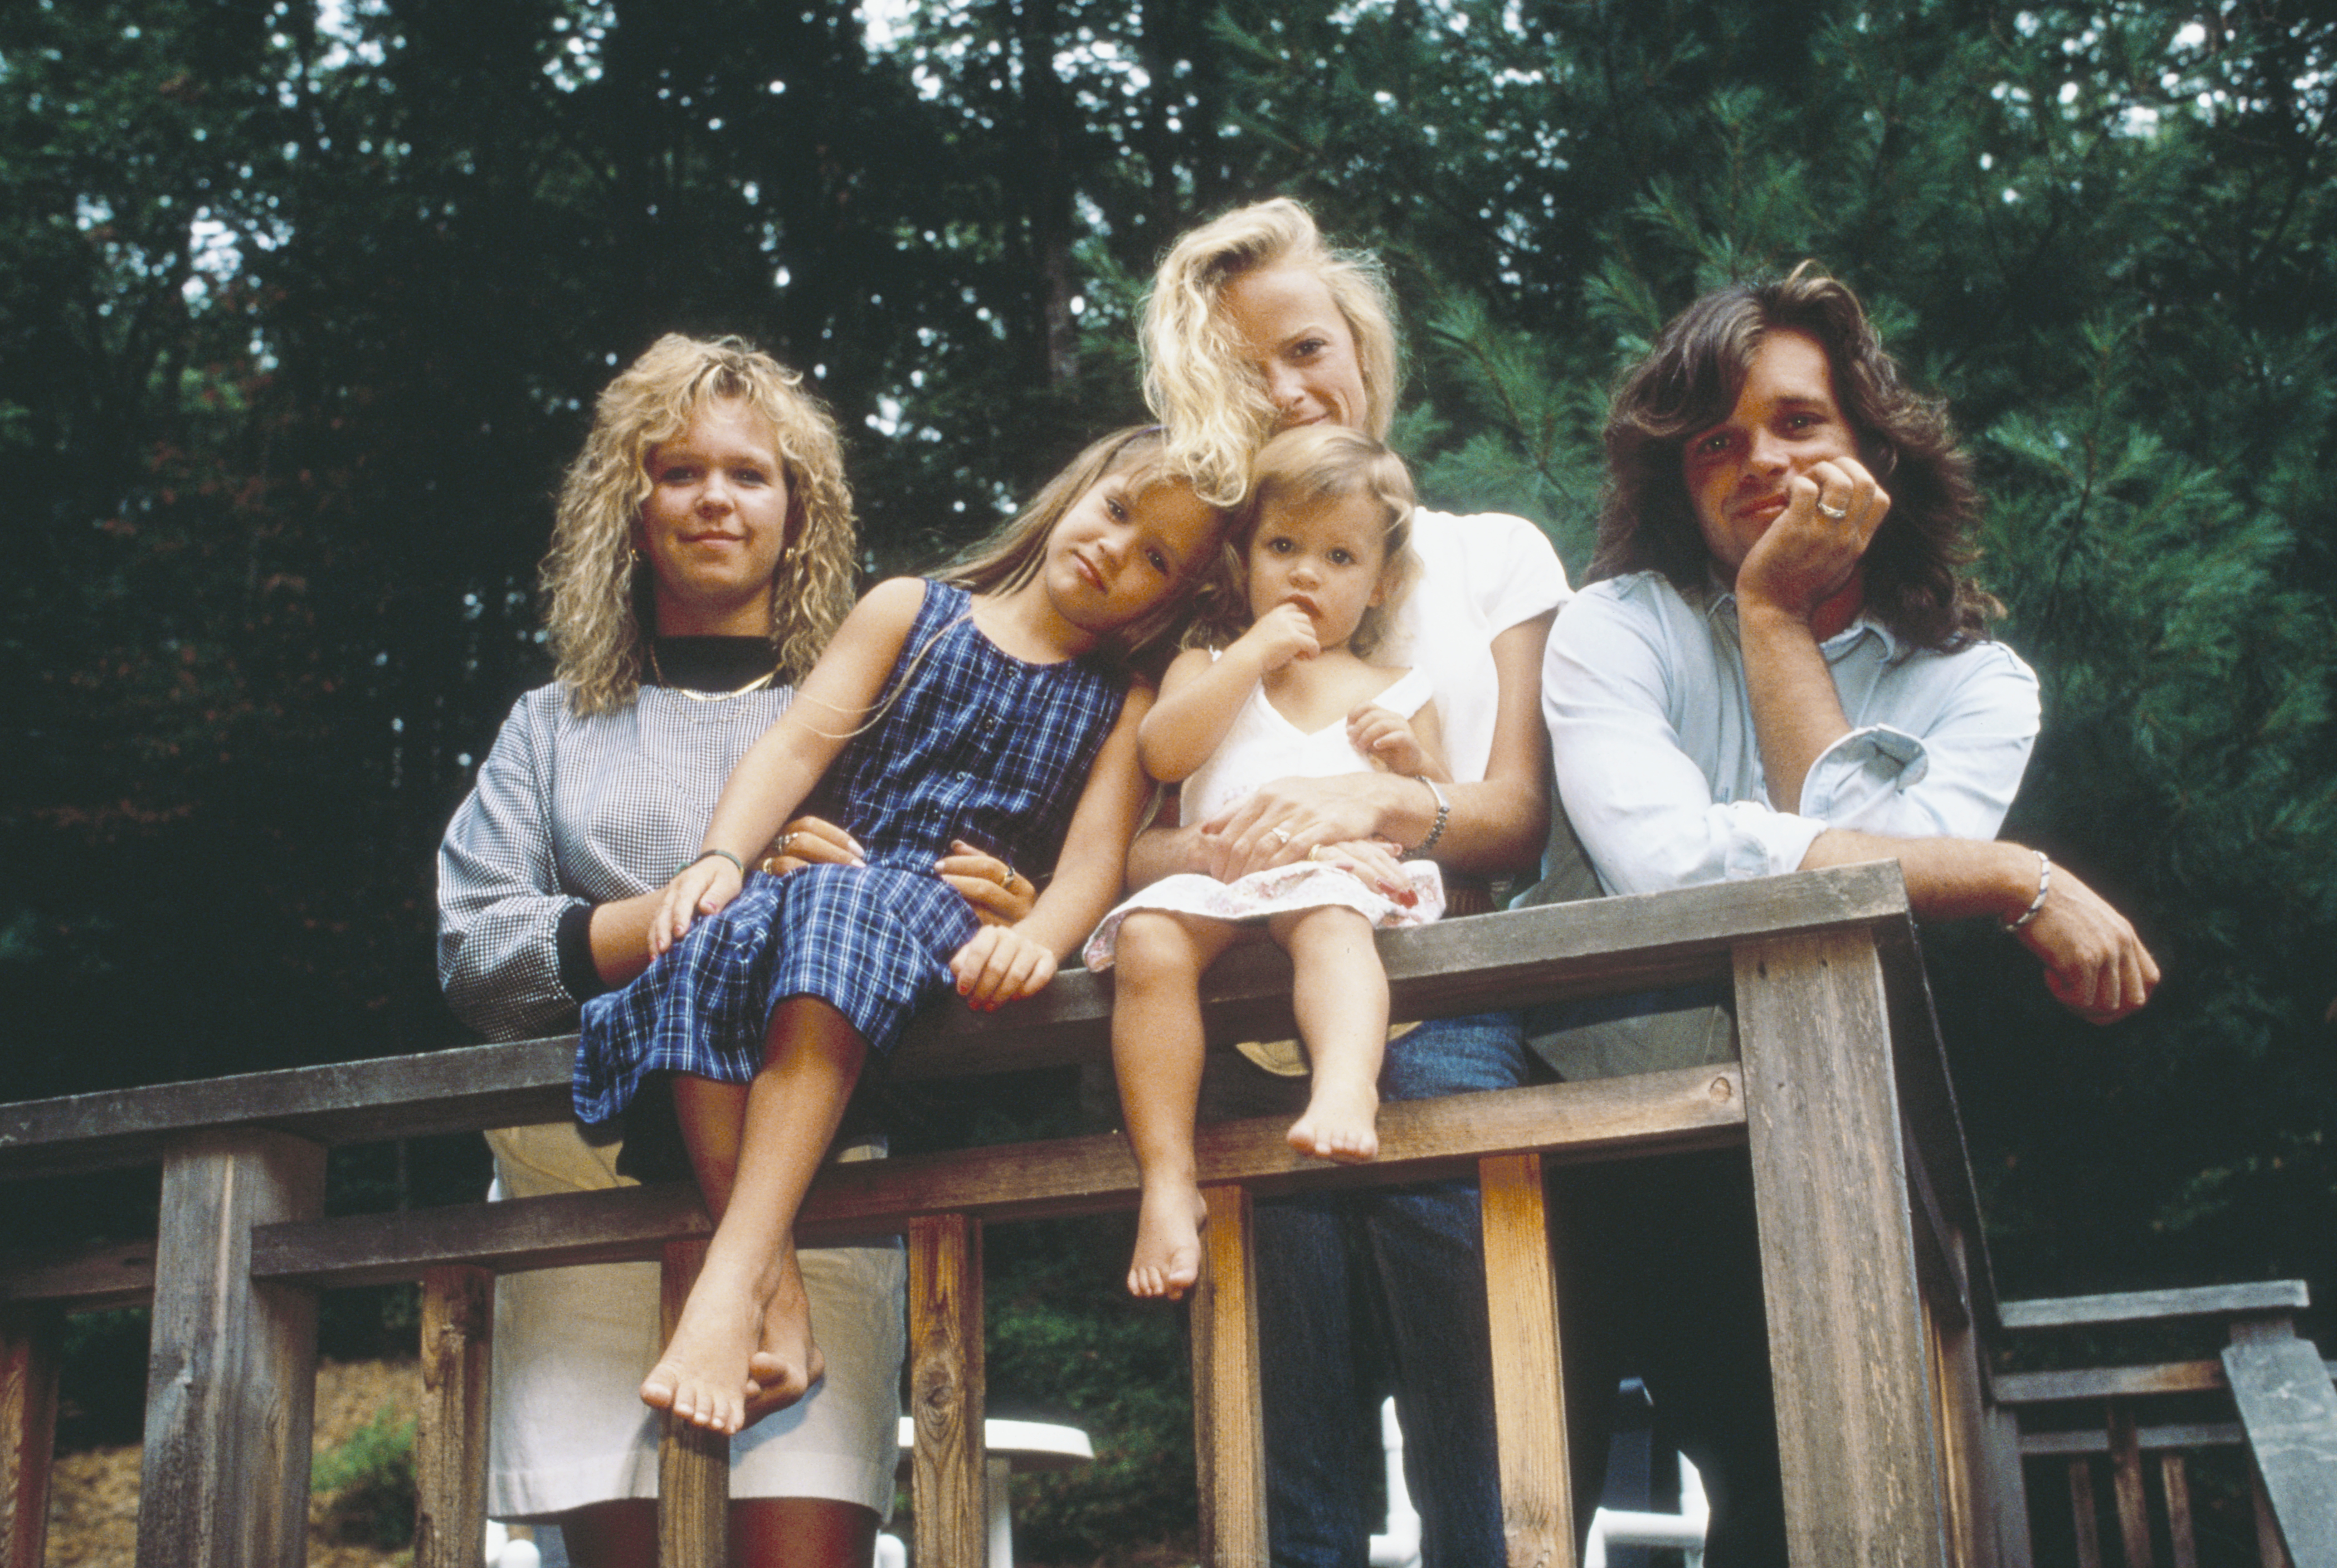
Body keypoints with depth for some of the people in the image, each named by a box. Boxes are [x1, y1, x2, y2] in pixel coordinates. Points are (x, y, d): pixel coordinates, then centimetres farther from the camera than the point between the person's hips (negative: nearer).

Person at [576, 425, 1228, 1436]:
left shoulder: (1123, 708, 17)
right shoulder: (908, 612, 19)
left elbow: (1097, 850, 0)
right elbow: (801, 742, 7)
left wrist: (1037, 937, -23)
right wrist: (722, 854, -12)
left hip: (956, 933, -2)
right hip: (822, 885, 2)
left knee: (844, 908, -37)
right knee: (715, 939, -33)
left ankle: (733, 1273, -44)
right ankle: (777, 1291, -34)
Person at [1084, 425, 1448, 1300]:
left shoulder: (1395, 694, 25)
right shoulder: (1209, 668, 25)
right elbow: (1161, 754, 3)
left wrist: (1414, 761, -1)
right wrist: (1255, 653, 2)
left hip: (1337, 868, -1)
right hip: (1216, 869, 1)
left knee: (1331, 921, -37)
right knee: (1148, 943, -31)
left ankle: (1346, 1085, -64)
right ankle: (1166, 1180, -36)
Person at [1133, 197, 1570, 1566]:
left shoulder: (1493, 554, 20)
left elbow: (1517, 818, 8)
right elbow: (1122, 844, 7)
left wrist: (1376, 805, -14)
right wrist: (1229, 850, -16)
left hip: (1436, 998, 0)